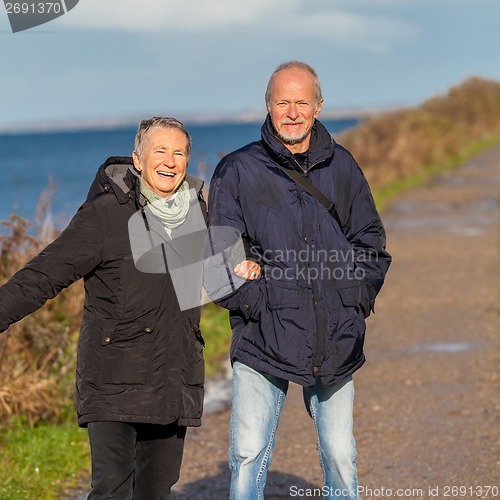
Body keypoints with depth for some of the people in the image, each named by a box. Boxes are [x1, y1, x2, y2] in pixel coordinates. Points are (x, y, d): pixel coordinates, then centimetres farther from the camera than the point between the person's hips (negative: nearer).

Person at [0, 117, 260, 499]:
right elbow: (44, 276, -11)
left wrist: (242, 265, 5)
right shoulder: (106, 214, -10)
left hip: (175, 379, 6)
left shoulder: (196, 209, 8)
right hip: (114, 378, -5)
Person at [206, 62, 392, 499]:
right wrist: (255, 304, -10)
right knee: (249, 456, -5)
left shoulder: (342, 168, 10)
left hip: (336, 343, 3)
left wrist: (356, 302, 4)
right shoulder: (237, 172, 1)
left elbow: (371, 244, 17)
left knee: (340, 456, 7)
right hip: (263, 340, -2)